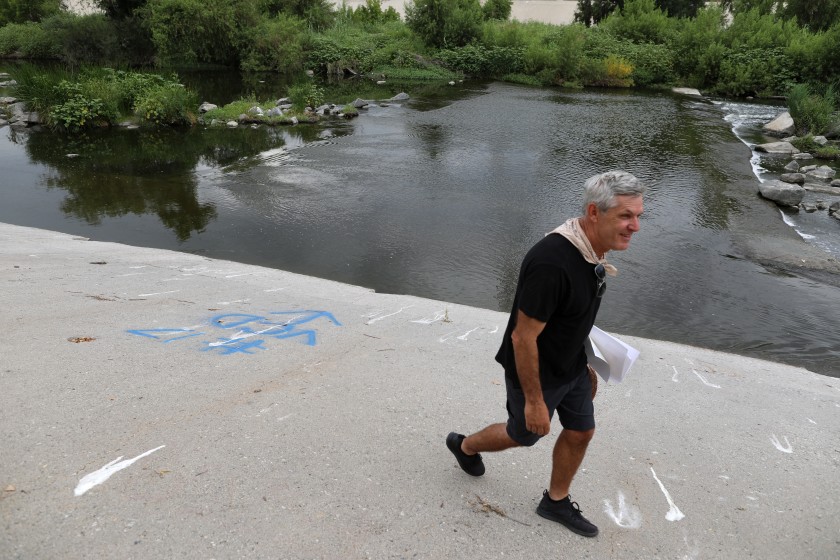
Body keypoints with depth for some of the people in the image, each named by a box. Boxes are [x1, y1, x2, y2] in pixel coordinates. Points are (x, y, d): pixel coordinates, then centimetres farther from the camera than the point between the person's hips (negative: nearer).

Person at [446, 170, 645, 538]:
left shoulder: (592, 248, -8)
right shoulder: (551, 263, -38)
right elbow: (523, 337, -31)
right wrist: (534, 400, -21)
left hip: (571, 365, 8)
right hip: (536, 372, -8)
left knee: (581, 431, 18)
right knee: (524, 434, 17)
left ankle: (556, 502, 43)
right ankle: (464, 446, 47)